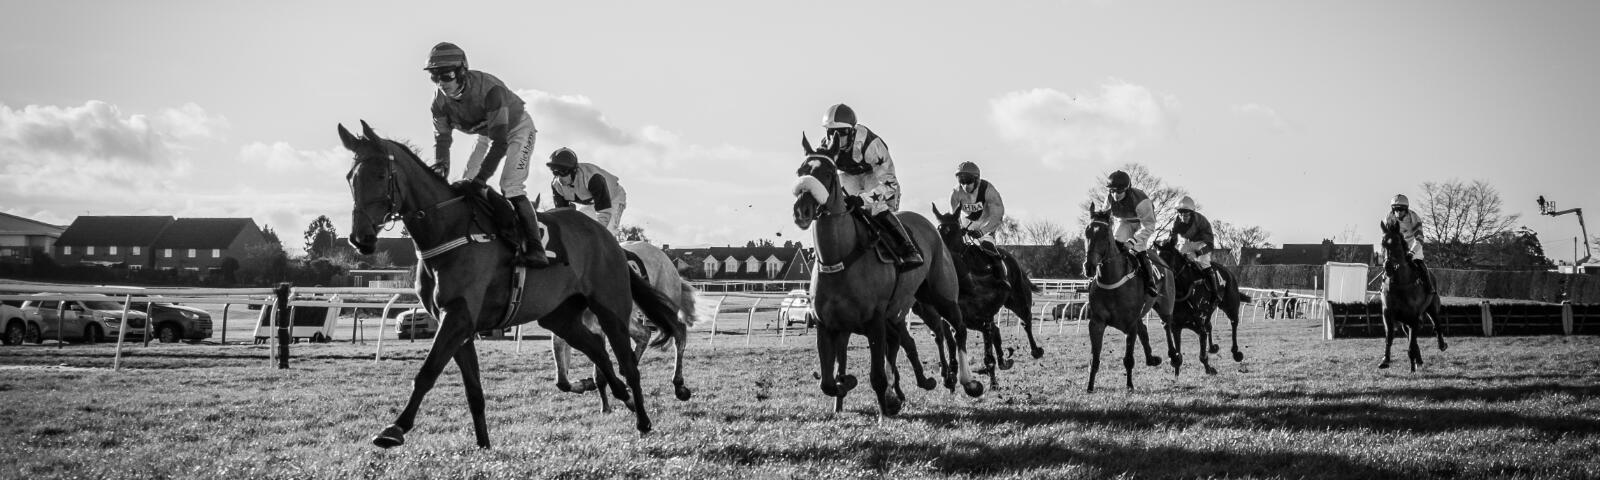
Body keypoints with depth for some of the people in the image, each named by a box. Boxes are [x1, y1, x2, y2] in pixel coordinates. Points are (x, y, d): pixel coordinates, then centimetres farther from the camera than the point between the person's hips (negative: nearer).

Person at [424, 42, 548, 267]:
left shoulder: (489, 88, -39)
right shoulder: (440, 101, -18)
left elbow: (499, 142, -42)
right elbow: (442, 137, -12)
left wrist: (480, 179, -48)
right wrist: (440, 167, -34)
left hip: (517, 128, -7)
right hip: (486, 134, 7)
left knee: (510, 185, -23)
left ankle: (535, 249, -22)